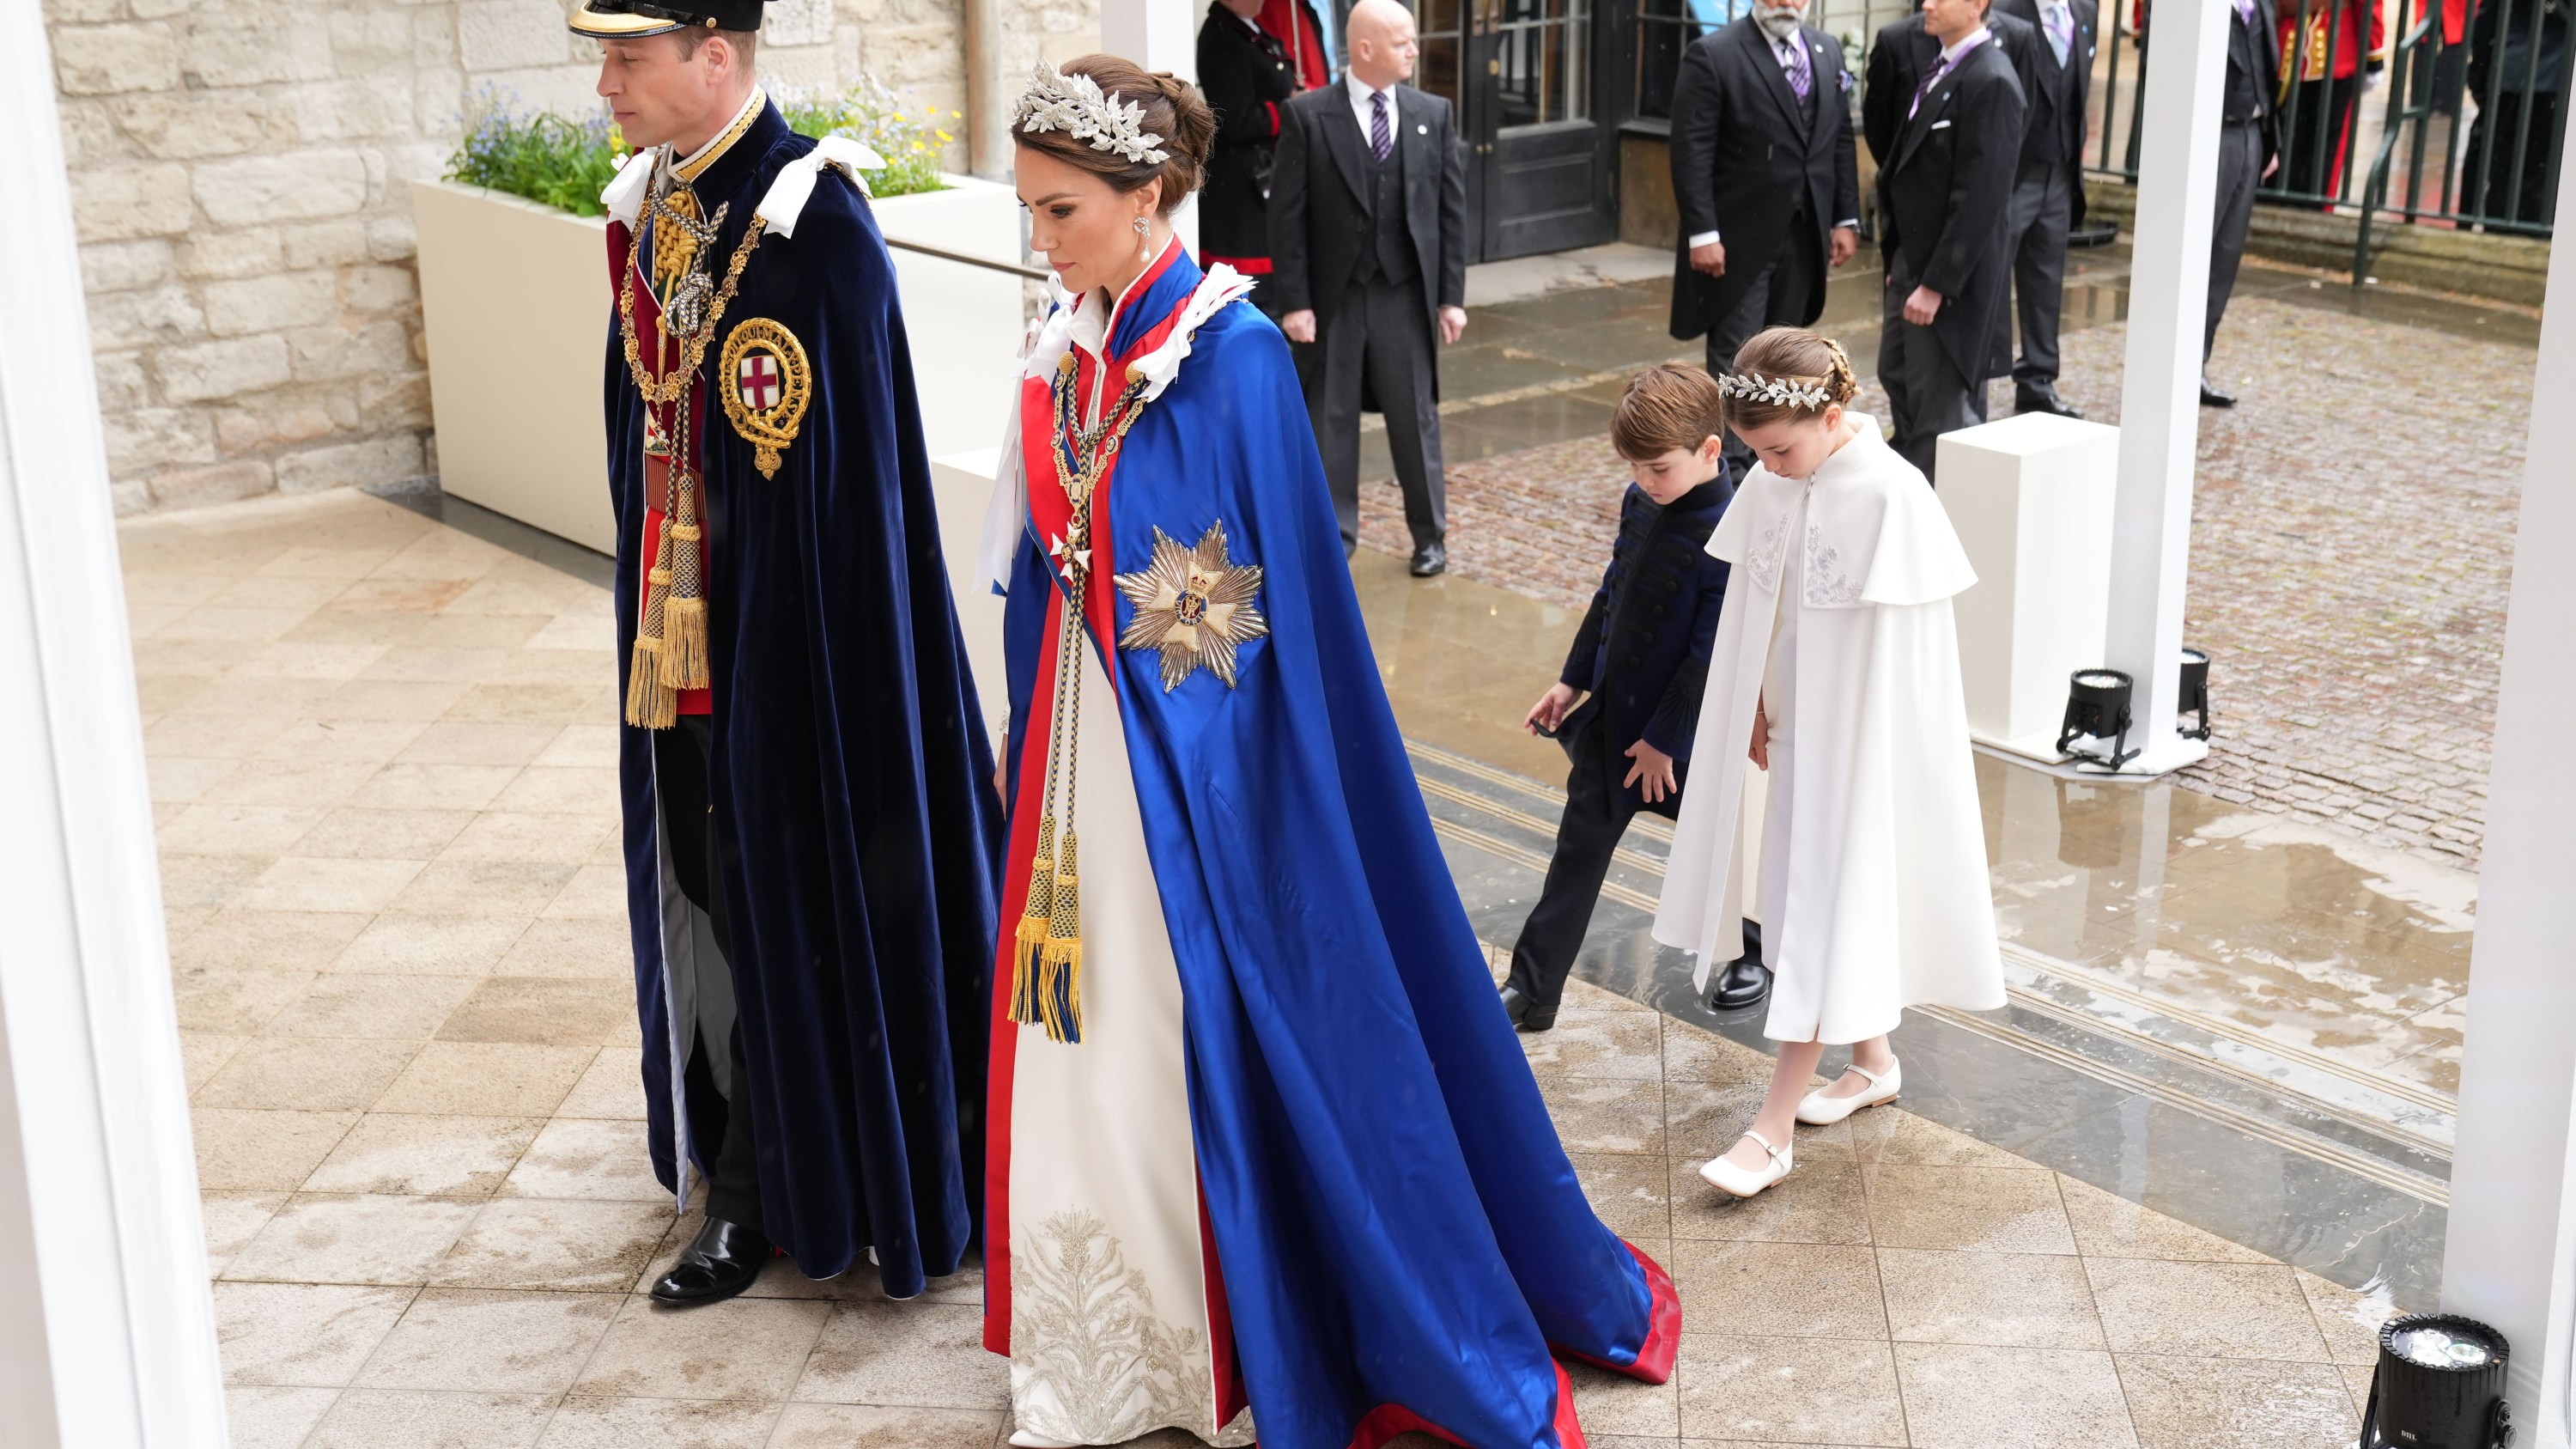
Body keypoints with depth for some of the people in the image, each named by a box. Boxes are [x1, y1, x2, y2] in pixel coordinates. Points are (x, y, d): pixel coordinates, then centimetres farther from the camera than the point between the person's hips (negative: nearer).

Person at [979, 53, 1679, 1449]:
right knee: (1079, 1048, 13)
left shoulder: (1232, 356, -16)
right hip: (1079, 750, 7)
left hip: (1193, 763, -7)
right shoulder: (1065, 351, 5)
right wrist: (1027, 741, 14)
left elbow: (1285, 600, -14)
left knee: (1212, 1050, 4)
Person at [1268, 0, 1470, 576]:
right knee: (1330, 419, 7)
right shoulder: (1308, 116, -6)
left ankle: (1430, 535, 22)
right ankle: (1333, 535, 20)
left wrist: (1451, 296, 1)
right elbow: (1287, 215, -6)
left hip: (1406, 294, 2)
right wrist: (1294, 301, -10)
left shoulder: (1433, 114, 3)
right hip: (1333, 295, -2)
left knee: (1415, 417, 8)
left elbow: (1451, 209, 5)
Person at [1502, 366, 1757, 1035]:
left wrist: (1663, 739, -18)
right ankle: (1531, 991, 14)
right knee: (1580, 848, 9)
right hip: (1612, 715, 7)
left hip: (1681, 731, -7)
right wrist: (1573, 679, 14)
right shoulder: (1640, 502, 0)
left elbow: (1710, 654, -23)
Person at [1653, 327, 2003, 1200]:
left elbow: (1896, 650, -17)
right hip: (1791, 730, 7)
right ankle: (1873, 1060, 37)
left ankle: (1774, 1128, -1)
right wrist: (1757, 717, 6)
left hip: (1859, 742, -7)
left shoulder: (1890, 496, -21)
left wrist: (1853, 752, -14)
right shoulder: (1768, 486, -1)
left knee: (1826, 908, -4)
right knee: (1804, 895, 17)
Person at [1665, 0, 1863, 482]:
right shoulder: (1713, 55, -9)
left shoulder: (1827, 50, 10)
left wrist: (1846, 219, 8)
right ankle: (1731, 468, 5)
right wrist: (1702, 233, -18)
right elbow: (1691, 151, -12)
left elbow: (1841, 139, 14)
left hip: (1804, 238, 6)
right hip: (1740, 239, -6)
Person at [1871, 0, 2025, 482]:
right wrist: (1900, 262, 13)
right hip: (1911, 259, 10)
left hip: (1950, 272, -10)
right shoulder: (1941, 69, 11)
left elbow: (1979, 198, -22)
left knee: (1941, 405, -2)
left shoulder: (1990, 82, -18)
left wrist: (1937, 283, -22)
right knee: (1897, 375, 20)